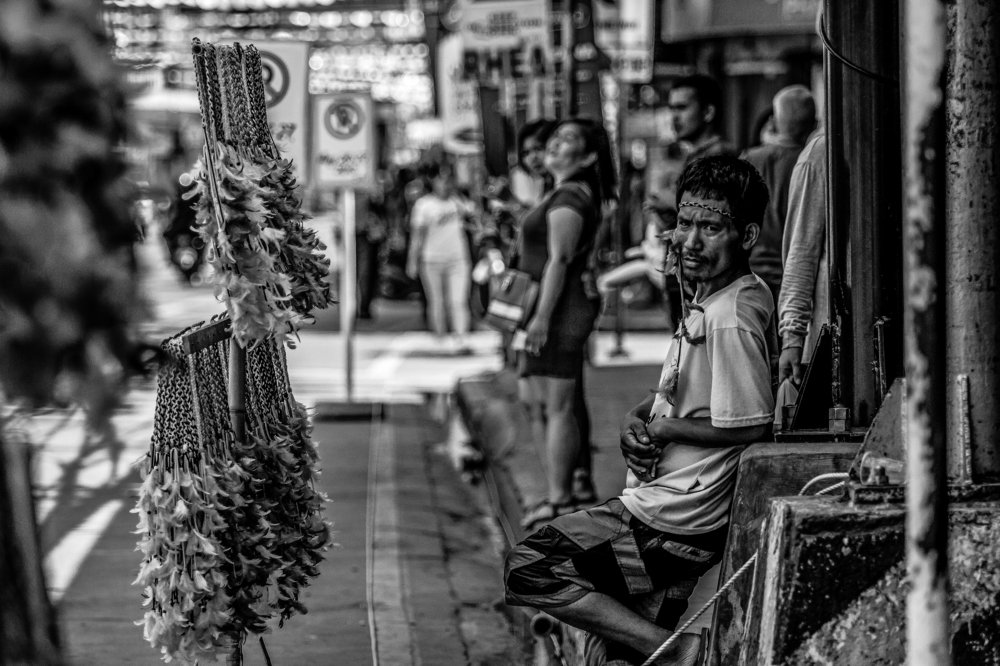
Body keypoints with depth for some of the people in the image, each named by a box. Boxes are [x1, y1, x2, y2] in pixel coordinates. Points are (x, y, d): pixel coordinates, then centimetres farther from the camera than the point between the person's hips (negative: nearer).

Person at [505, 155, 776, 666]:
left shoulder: (730, 320, -24)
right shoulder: (709, 298, 7)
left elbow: (750, 426, -23)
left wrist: (659, 428, -12)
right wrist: (638, 418, 0)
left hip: (679, 524, -10)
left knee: (526, 569, -8)